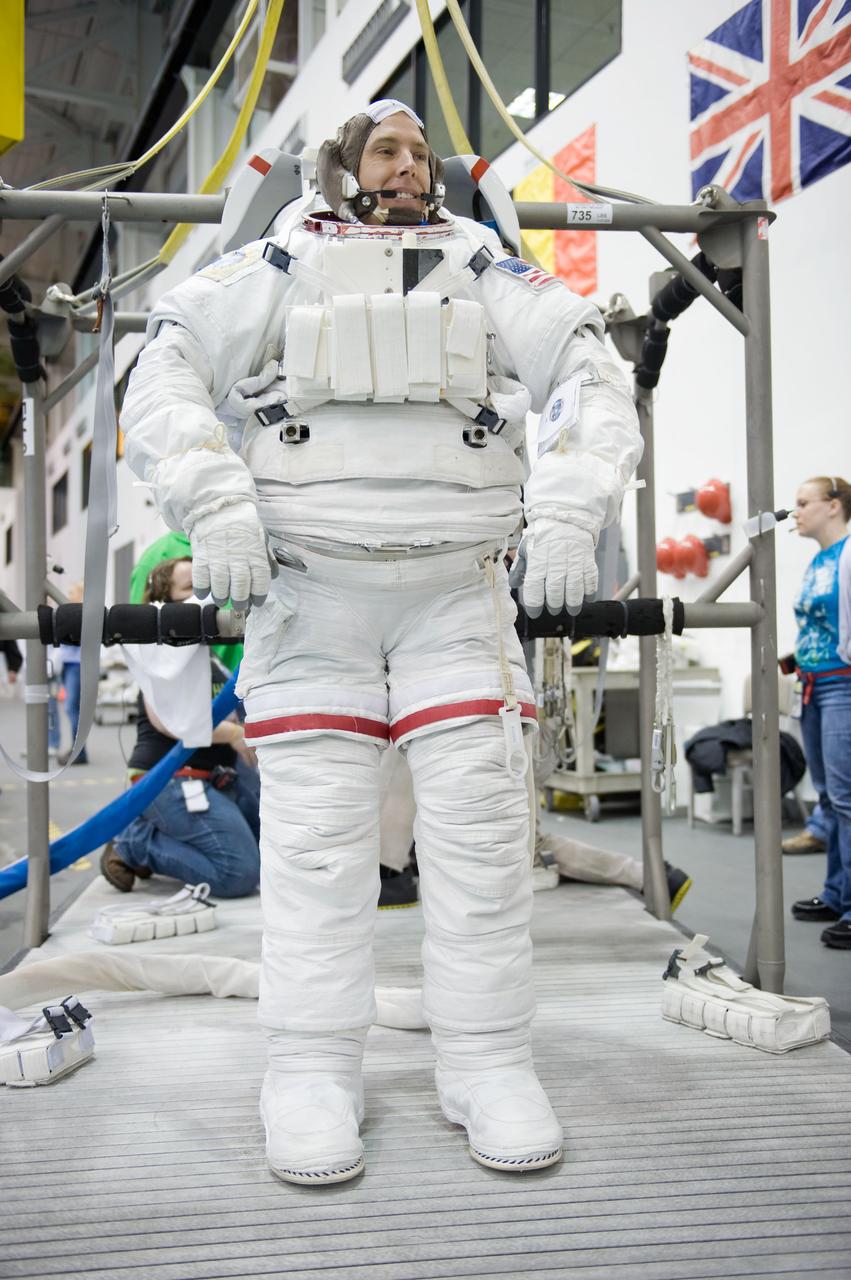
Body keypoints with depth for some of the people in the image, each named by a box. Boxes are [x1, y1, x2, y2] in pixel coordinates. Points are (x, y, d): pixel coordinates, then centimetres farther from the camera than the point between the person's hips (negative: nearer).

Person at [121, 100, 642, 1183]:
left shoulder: (484, 269, 16)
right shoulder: (282, 267, 13)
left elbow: (592, 378, 10)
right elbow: (165, 370, 6)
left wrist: (568, 513, -6)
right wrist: (214, 504, -10)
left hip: (459, 589, 1)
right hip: (309, 584, -1)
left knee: (481, 816, -3)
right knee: (316, 826, -4)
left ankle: (487, 1064, 8)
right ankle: (313, 1073, 6)